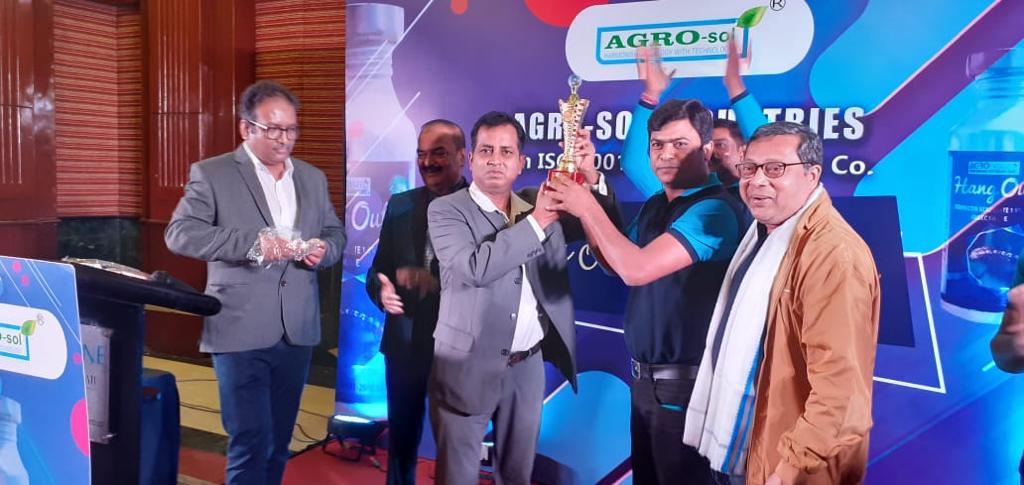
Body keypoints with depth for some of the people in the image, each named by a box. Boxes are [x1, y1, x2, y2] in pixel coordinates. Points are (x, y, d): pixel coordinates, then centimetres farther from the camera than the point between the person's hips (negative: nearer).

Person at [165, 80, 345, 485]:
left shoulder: (313, 177, 12)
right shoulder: (211, 174, -3)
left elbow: (336, 233, 18)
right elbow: (179, 233, -14)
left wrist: (324, 249, -7)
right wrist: (252, 242, -27)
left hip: (297, 331, 5)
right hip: (241, 331, -5)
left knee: (279, 442, 15)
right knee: (251, 443, -5)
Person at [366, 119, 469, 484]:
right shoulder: (400, 205, 5)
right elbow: (378, 268, 8)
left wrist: (436, 282, -28)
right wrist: (381, 291, -14)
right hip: (405, 343, 4)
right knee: (401, 439, 18)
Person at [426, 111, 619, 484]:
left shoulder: (538, 205, 7)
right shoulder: (445, 210, -7)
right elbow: (475, 267, -24)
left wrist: (591, 178, -14)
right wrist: (536, 222, -23)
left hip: (528, 365, 4)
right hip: (469, 366, -4)